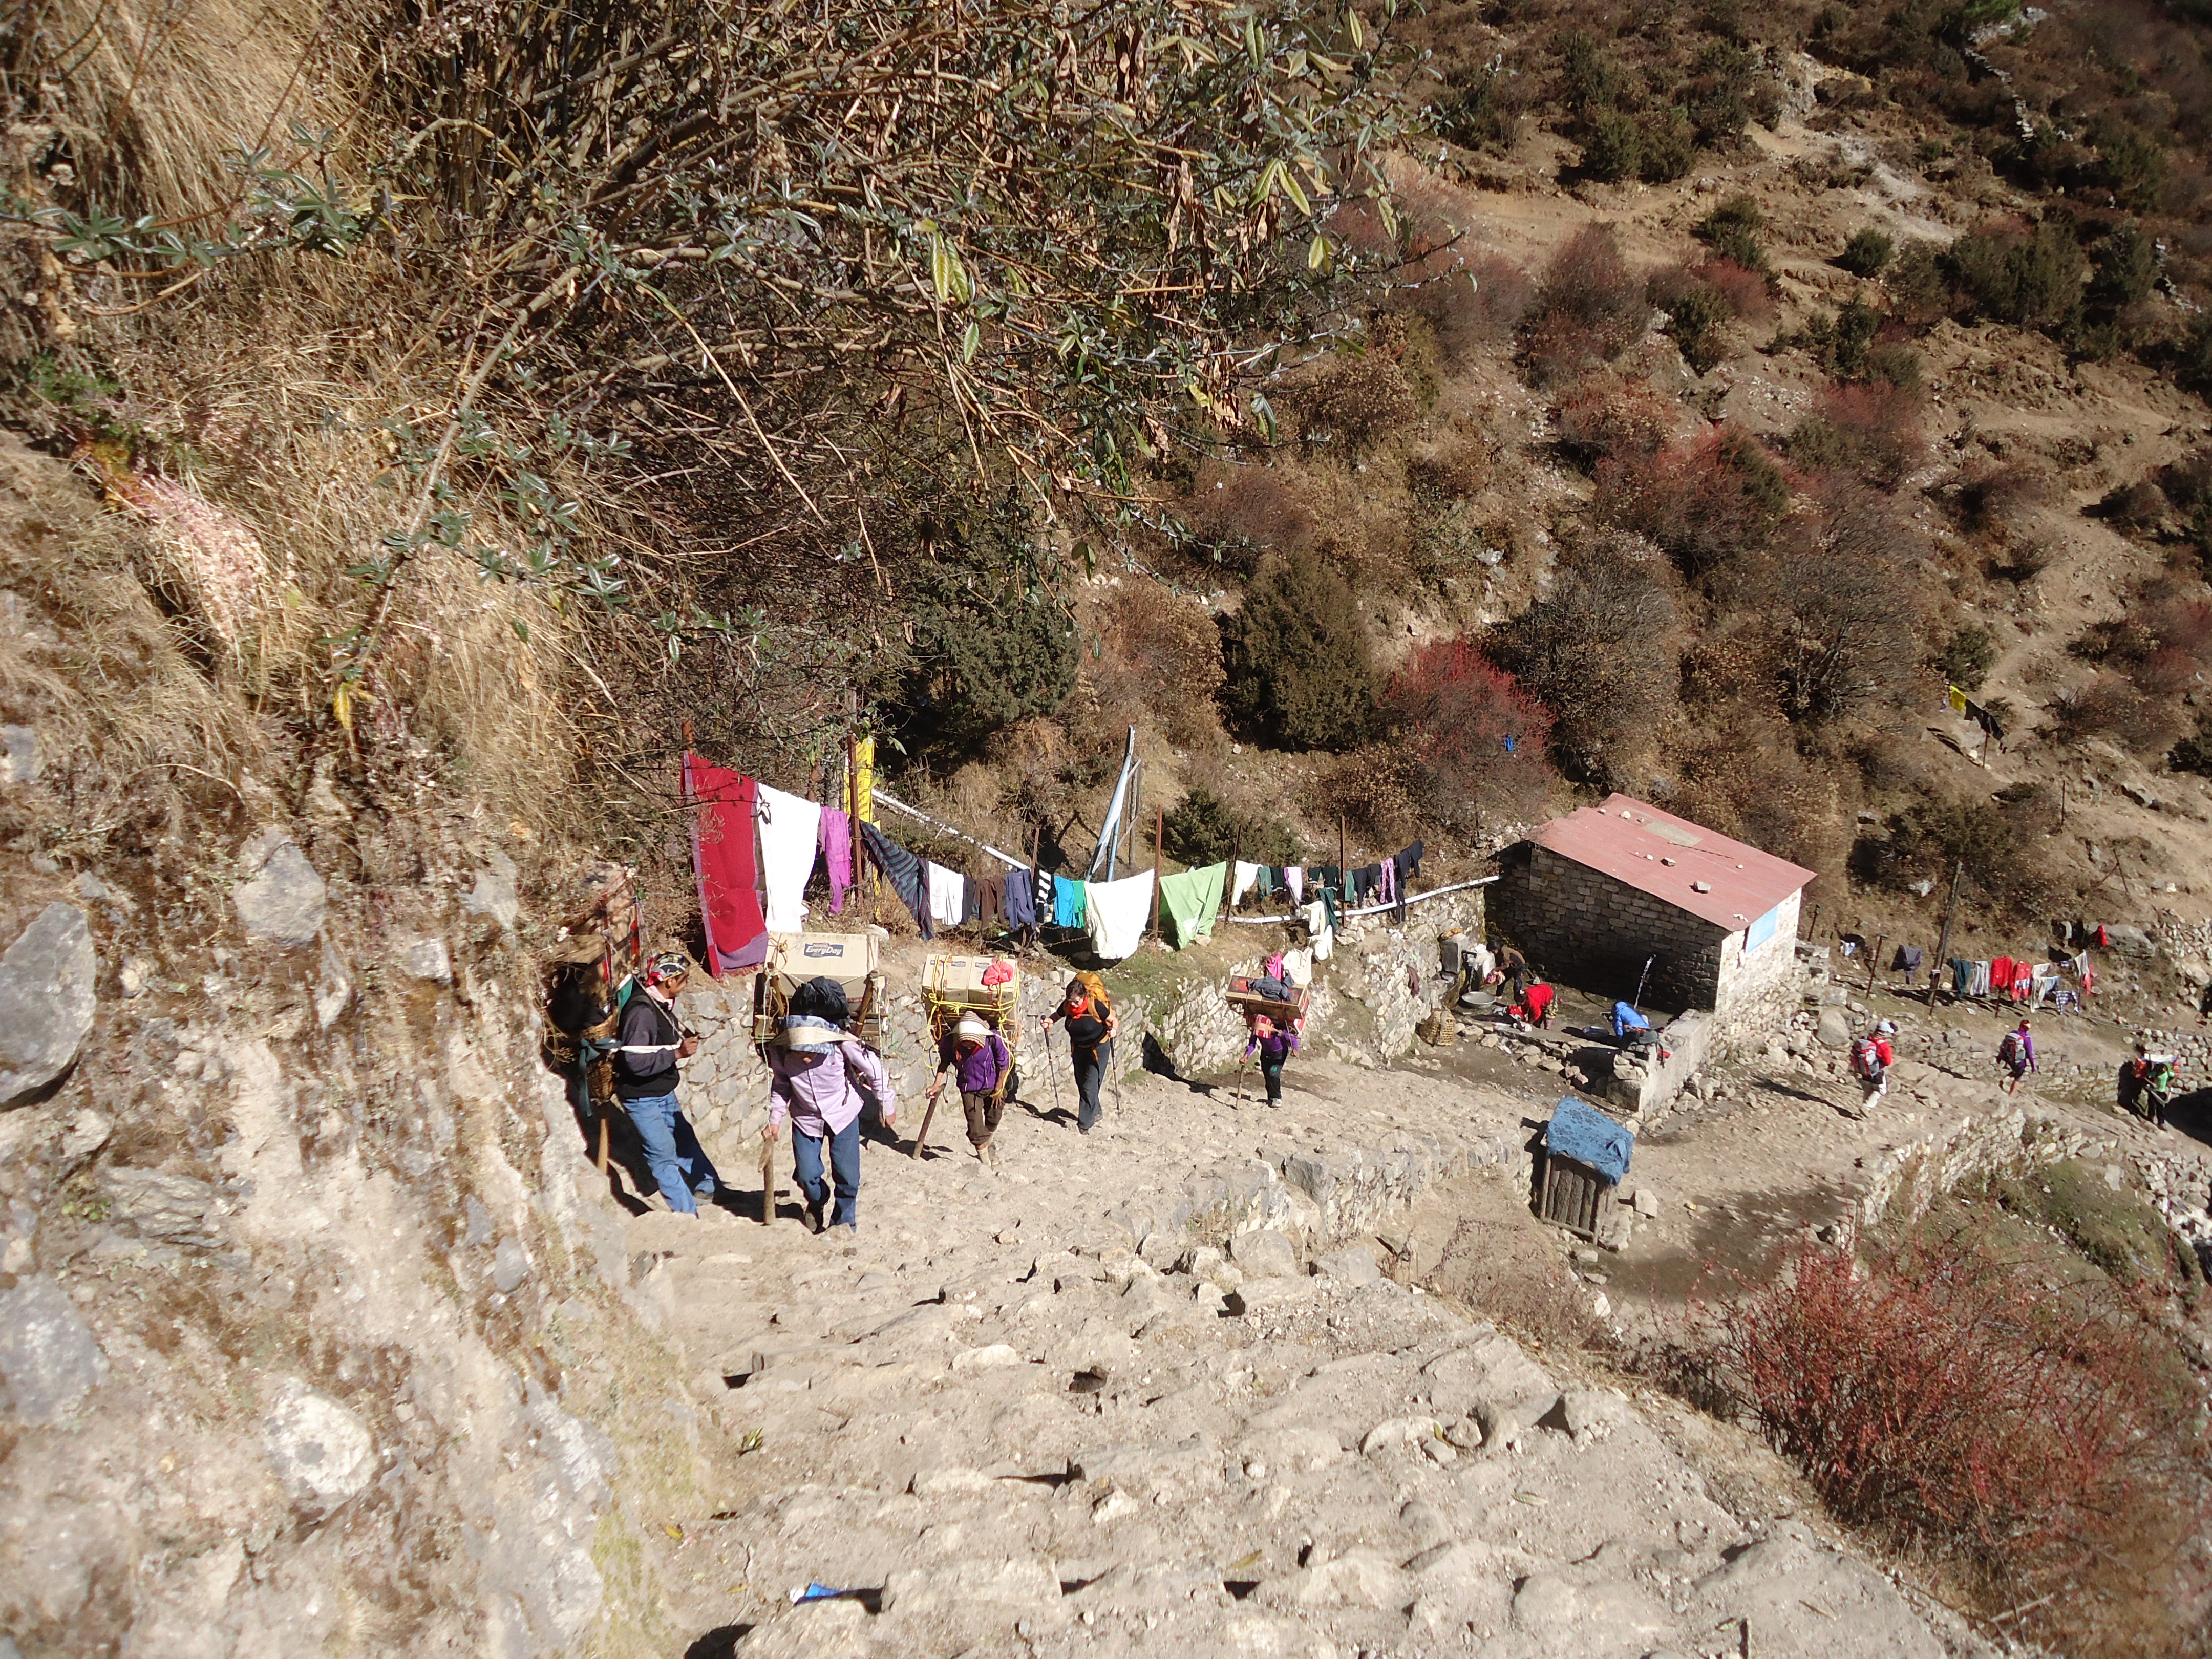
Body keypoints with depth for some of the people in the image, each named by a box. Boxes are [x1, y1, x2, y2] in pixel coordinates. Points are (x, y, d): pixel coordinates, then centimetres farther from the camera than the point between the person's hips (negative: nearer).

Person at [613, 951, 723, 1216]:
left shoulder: (662, 1004, 2)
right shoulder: (642, 1012, -27)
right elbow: (635, 1061, -32)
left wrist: (684, 1038, 2)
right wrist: (677, 1053, -31)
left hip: (664, 1092, 10)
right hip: (642, 1097, -10)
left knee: (684, 1138, 21)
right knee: (663, 1153, -1)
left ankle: (709, 1188, 36)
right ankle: (686, 1211, 8)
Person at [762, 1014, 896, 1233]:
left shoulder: (841, 1044, -30)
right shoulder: (780, 1052, -22)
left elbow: (874, 1070, -13)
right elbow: (780, 1088, -1)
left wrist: (887, 1105, -3)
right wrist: (775, 1120, -6)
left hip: (843, 1116, -1)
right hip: (806, 1120, 1)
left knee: (847, 1174, -3)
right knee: (807, 1175, 0)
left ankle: (844, 1219, 25)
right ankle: (816, 1204, 36)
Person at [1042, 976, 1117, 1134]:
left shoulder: (1095, 1005, -29)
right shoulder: (1067, 1006, -16)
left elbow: (1114, 1021, -17)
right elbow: (1056, 1016, 4)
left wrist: (1113, 1030, -39)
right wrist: (1049, 1021, -18)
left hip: (1098, 1048, -6)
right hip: (1078, 1048, 6)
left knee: (1090, 1086, -10)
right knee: (1081, 1083, 18)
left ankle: (1085, 1123, 0)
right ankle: (1095, 1113, 40)